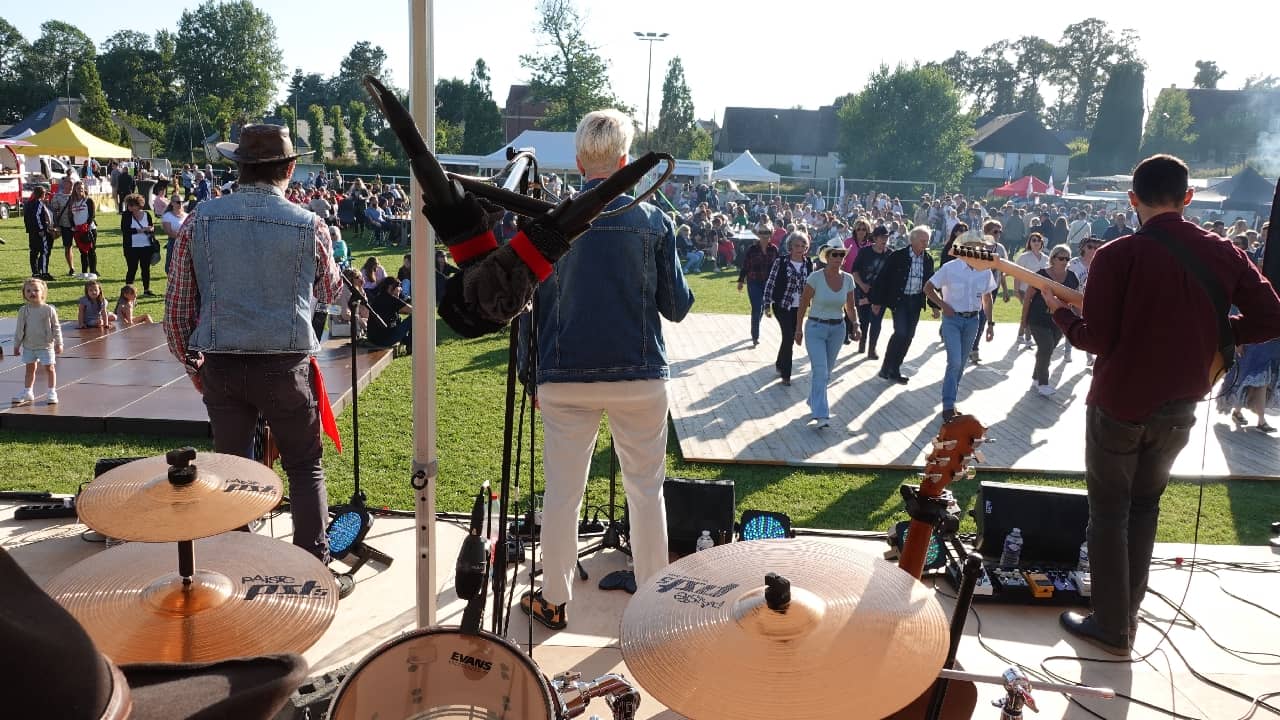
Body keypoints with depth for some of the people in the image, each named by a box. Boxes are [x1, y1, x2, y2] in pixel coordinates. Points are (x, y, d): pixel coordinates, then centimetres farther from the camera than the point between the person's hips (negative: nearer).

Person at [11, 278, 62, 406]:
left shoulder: (48, 310, -9)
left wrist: (58, 343, -7)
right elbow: (19, 329, 7)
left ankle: (52, 392, 11)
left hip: (46, 345, -3)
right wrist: (16, 345, 9)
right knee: (30, 368, 12)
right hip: (28, 346, 3)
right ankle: (27, 392, 22)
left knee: (49, 368, 1)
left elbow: (56, 327, -5)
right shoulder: (23, 311, -1)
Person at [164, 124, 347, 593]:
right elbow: (330, 292, 12)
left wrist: (191, 363, 16)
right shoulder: (309, 225, -5)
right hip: (286, 365, -2)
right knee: (305, 468, 10)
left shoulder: (200, 220, 0)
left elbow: (177, 306, 4)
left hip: (220, 365, 2)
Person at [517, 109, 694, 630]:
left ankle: (554, 601, 23)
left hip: (565, 377, 0)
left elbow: (531, 307, 2)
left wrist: (531, 375, 11)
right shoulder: (653, 221, -3)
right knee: (646, 490, 12)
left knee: (562, 491, 10)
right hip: (639, 377, 0)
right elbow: (677, 306, 0)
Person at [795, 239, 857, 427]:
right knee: (820, 371, -14)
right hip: (816, 328, -4)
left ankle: (814, 401, 36)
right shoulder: (815, 277, -12)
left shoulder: (848, 279, 0)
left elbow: (850, 307, 10)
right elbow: (803, 304, -6)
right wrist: (799, 329, -5)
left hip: (838, 329, 4)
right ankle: (821, 415, -15)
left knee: (826, 371, 14)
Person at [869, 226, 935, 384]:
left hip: (916, 302, 5)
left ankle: (894, 369, 17)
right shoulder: (898, 256, -9)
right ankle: (887, 369, -2)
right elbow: (883, 278, -6)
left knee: (908, 336, 6)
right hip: (899, 300, -5)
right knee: (900, 332, -16)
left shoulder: (928, 259, 5)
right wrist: (877, 301, -7)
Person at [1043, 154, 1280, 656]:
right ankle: (1127, 615, 29)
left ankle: (1111, 629, 15)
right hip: (1179, 408, 5)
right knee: (1145, 506, 21)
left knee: (1108, 513, 9)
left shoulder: (1117, 255, -16)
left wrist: (1059, 310, 0)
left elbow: (1097, 339, -17)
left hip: (1119, 404, -5)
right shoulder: (1223, 253, -2)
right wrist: (1209, 333, 11)